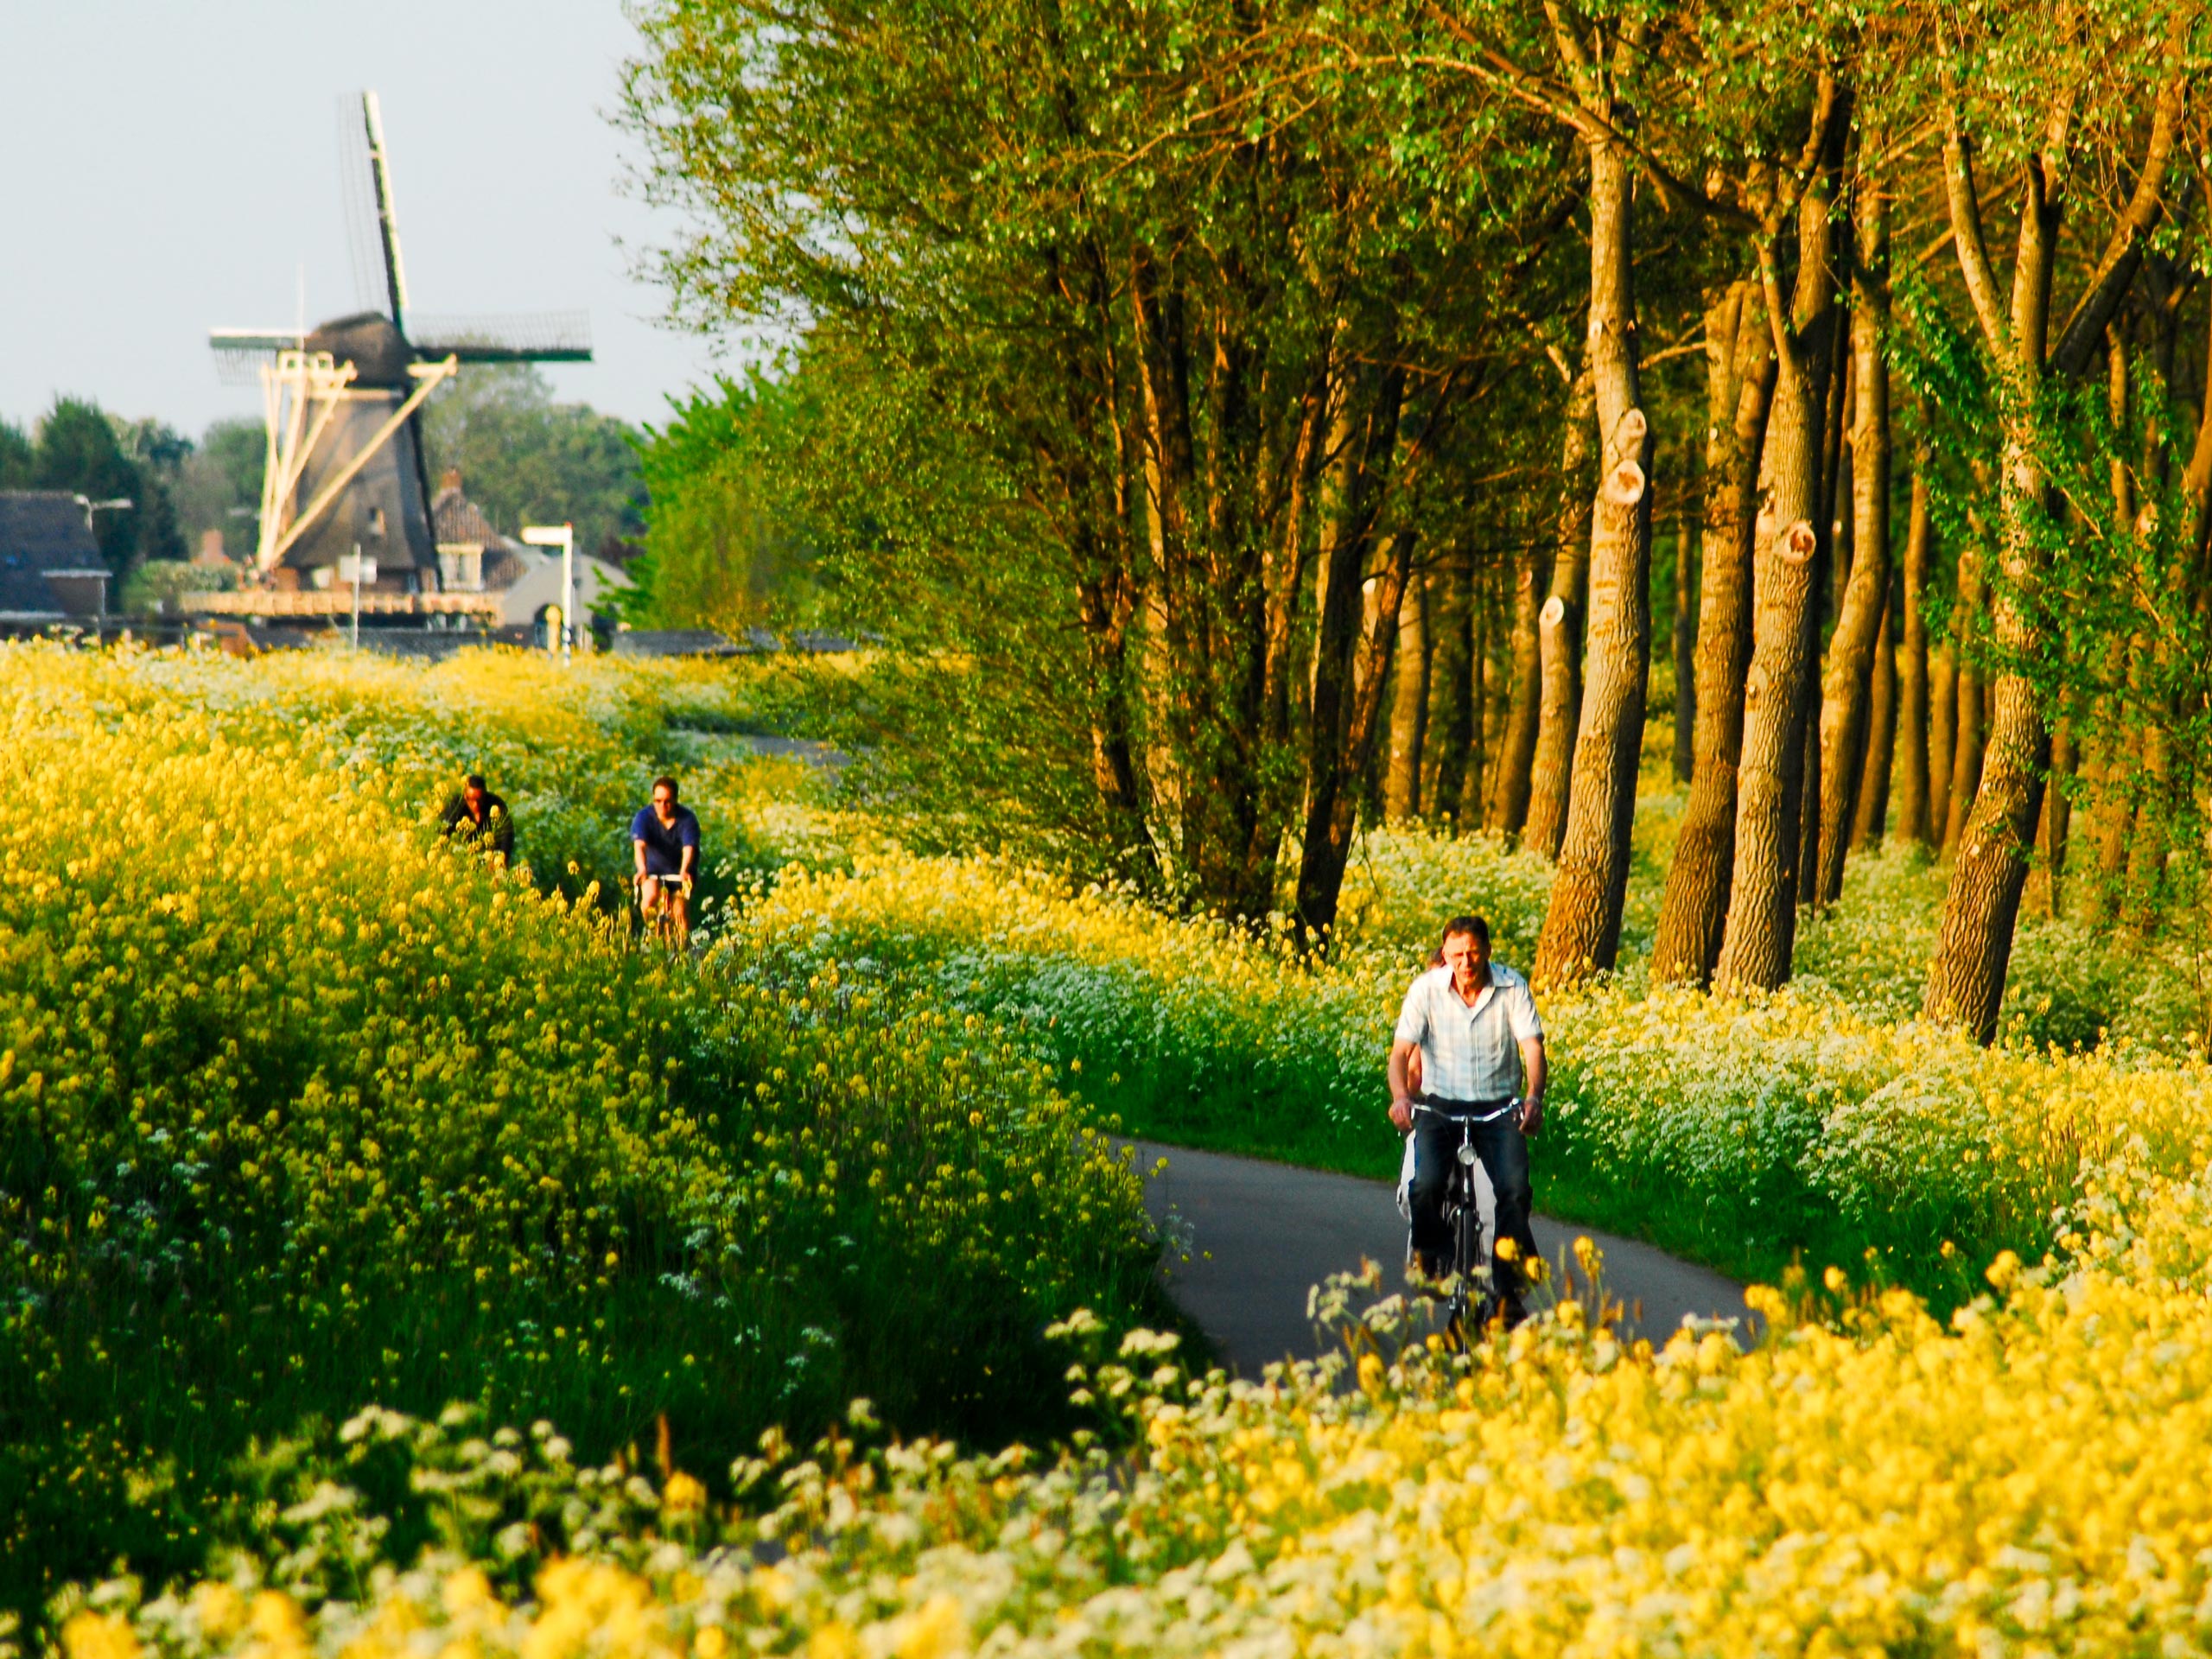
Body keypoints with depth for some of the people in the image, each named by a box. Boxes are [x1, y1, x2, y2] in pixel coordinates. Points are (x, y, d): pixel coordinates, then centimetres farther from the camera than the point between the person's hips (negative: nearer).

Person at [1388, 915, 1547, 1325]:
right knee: (1425, 1185, -25)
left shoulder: (1512, 987, -6)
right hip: (1440, 1105, 0)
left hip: (1497, 1108, 0)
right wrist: (1400, 1097, -29)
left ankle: (1508, 1289, -6)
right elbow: (1401, 1051, -9)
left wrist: (1534, 1096, -30)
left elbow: (1532, 1046, -12)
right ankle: (1432, 1257, 6)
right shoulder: (1426, 990, -6)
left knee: (1514, 1188, -21)